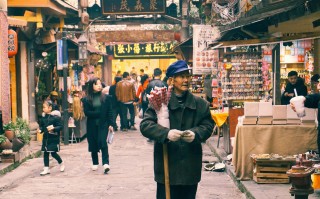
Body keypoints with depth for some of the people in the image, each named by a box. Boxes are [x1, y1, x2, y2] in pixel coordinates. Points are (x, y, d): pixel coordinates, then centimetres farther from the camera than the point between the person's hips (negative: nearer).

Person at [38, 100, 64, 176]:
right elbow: (41, 126, 14)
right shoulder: (43, 118, 6)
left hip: (54, 138, -5)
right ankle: (46, 169, 14)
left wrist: (53, 128, -26)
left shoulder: (55, 117, -10)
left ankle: (61, 163, 25)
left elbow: (60, 126, -12)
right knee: (45, 153, 6)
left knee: (53, 153, -3)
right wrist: (40, 130, -7)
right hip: (46, 138, 5)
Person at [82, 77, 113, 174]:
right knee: (93, 144, 8)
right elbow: (86, 112, -7)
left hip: (103, 124, -1)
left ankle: (106, 163, -18)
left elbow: (109, 112, 1)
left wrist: (110, 124, -3)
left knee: (102, 142, -14)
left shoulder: (106, 97, 1)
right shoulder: (86, 99, 0)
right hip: (92, 125, 1)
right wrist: (98, 113, -13)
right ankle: (95, 163, 24)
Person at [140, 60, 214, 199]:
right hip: (166, 166, -3)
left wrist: (195, 133, -15)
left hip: (190, 167, 3)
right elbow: (145, 125, -10)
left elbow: (208, 125, 8)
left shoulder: (200, 104, 6)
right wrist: (166, 133, -27)